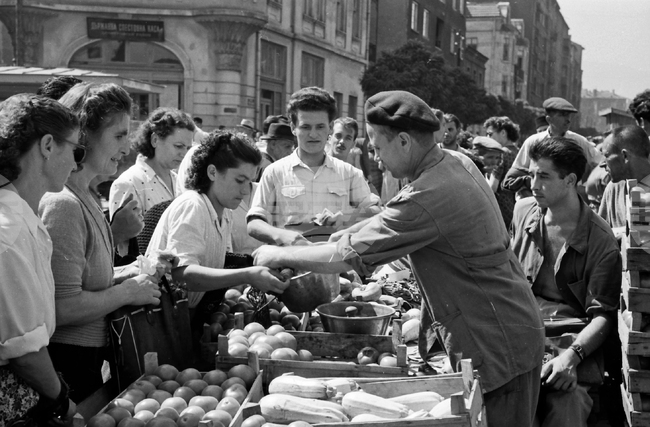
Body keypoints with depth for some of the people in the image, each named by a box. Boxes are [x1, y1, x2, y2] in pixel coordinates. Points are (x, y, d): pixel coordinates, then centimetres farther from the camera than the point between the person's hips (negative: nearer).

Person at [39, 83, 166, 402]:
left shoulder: (82, 196, 9)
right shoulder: (62, 203, -20)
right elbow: (64, 308, -26)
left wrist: (122, 275, 3)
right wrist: (127, 292, -14)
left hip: (89, 356, 9)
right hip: (69, 361, -9)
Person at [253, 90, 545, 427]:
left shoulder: (428, 197, -28)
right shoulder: (457, 161, 1)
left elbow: (348, 257, -20)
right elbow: (398, 219, 17)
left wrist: (277, 256, -8)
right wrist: (350, 231, 7)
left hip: (498, 345, -9)